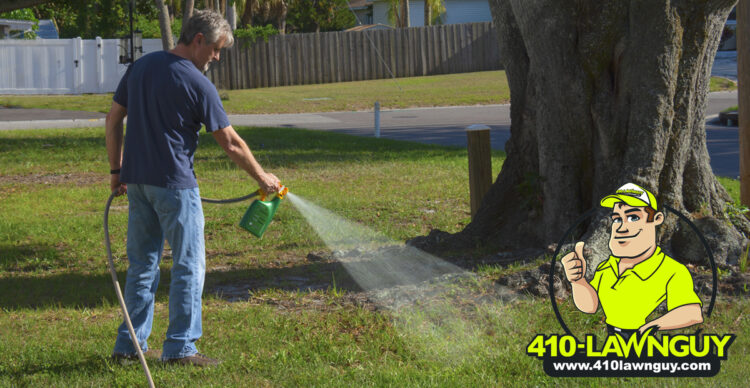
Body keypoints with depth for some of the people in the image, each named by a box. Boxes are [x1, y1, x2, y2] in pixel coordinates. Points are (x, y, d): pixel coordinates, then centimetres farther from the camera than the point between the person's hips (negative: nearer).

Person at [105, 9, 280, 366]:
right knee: (189, 264, 1)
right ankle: (180, 347, 0)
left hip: (136, 180, 7)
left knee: (142, 263, 13)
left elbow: (113, 119, 12)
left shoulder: (140, 66, 8)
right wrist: (262, 177, 4)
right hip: (174, 183, -7)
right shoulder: (196, 83, -11)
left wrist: (116, 169, 18)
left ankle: (130, 343, 15)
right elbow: (230, 143, -8)